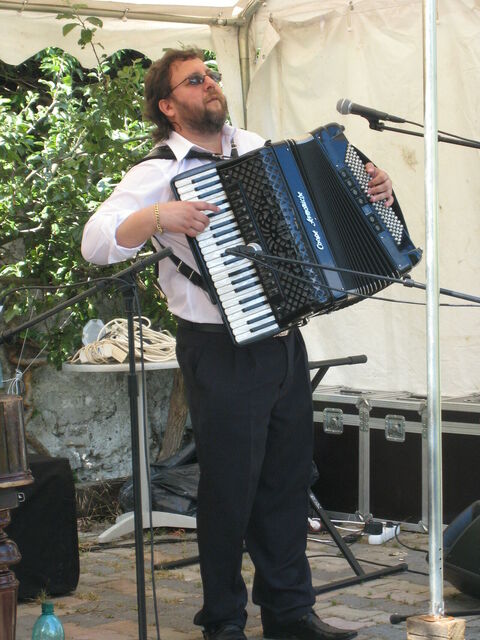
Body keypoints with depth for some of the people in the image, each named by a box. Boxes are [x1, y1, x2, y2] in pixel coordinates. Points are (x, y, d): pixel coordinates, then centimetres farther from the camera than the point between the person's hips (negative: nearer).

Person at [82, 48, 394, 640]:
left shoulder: (256, 148, 12)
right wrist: (160, 218, -29)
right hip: (223, 354, -6)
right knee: (230, 487, 2)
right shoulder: (160, 173, -7)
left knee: (288, 480, 13)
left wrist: (370, 192, 8)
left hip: (284, 344, 6)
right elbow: (96, 242, -16)